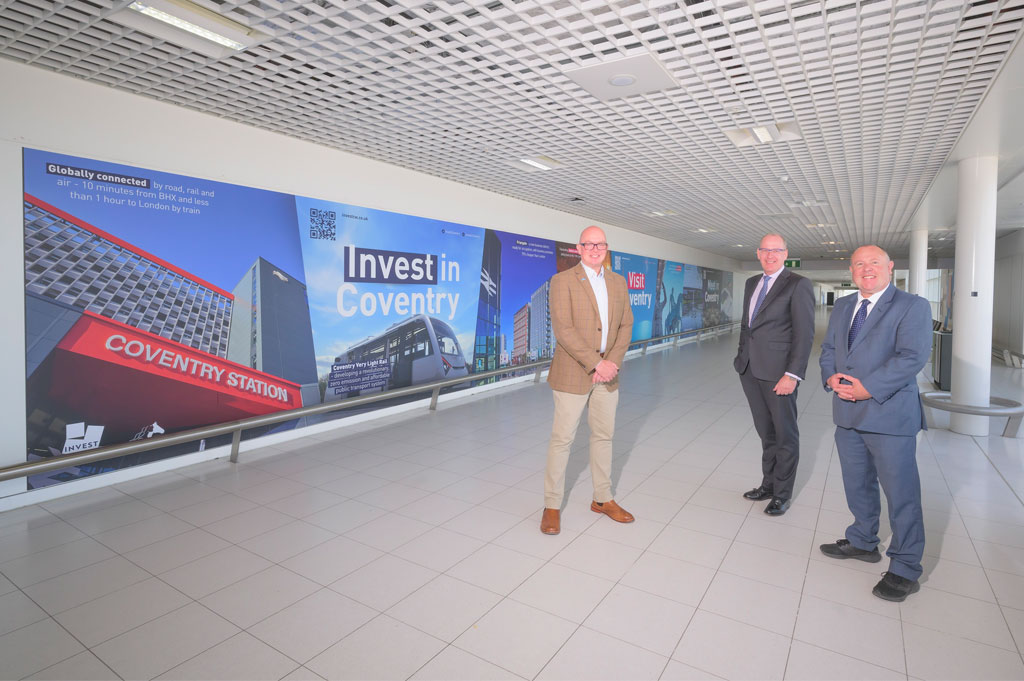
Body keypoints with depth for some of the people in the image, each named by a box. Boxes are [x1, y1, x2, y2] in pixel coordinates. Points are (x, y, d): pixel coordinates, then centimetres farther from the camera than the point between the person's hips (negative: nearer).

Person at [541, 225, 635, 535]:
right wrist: (597, 363, -19)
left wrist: (613, 362, -9)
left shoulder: (618, 282, 9)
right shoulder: (563, 280, -8)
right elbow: (563, 330, -17)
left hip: (608, 374, 6)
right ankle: (552, 506, 16)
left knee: (603, 436, 15)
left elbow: (625, 325, 7)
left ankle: (603, 499, 31)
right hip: (572, 373, -5)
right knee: (562, 439, 2)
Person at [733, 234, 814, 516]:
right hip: (750, 369, 6)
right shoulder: (752, 283, 14)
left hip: (778, 371, -6)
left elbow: (804, 334, -12)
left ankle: (783, 493, 20)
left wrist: (793, 375, -18)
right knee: (765, 431, 16)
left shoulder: (798, 285, -7)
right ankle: (768, 485, 30)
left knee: (785, 434, 7)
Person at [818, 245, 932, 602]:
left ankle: (904, 569, 18)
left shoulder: (912, 306, -7)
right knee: (857, 485, 20)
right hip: (848, 413, 6)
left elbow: (913, 356, -18)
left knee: (901, 493, 3)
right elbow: (828, 348, 15)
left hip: (890, 415, -6)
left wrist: (868, 388, -22)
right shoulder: (842, 307, 13)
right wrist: (831, 376, -5)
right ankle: (863, 542, 39)